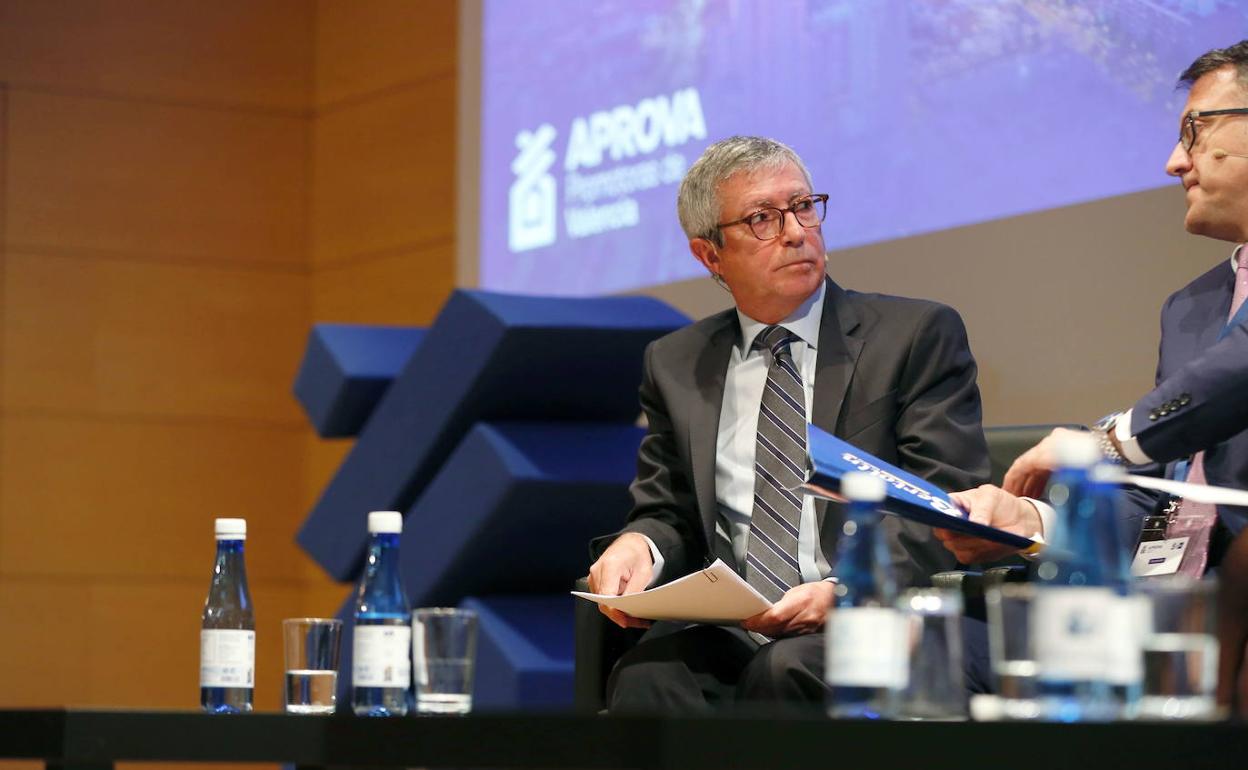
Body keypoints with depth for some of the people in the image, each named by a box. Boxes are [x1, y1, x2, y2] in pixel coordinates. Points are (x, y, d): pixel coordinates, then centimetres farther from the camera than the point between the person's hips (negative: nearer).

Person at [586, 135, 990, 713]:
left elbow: (948, 507, -2)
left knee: (786, 671, -36)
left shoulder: (920, 336, 7)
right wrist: (639, 544, -8)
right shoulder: (675, 366, 19)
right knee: (645, 681, -32)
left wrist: (844, 591, -20)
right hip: (725, 635, 2)